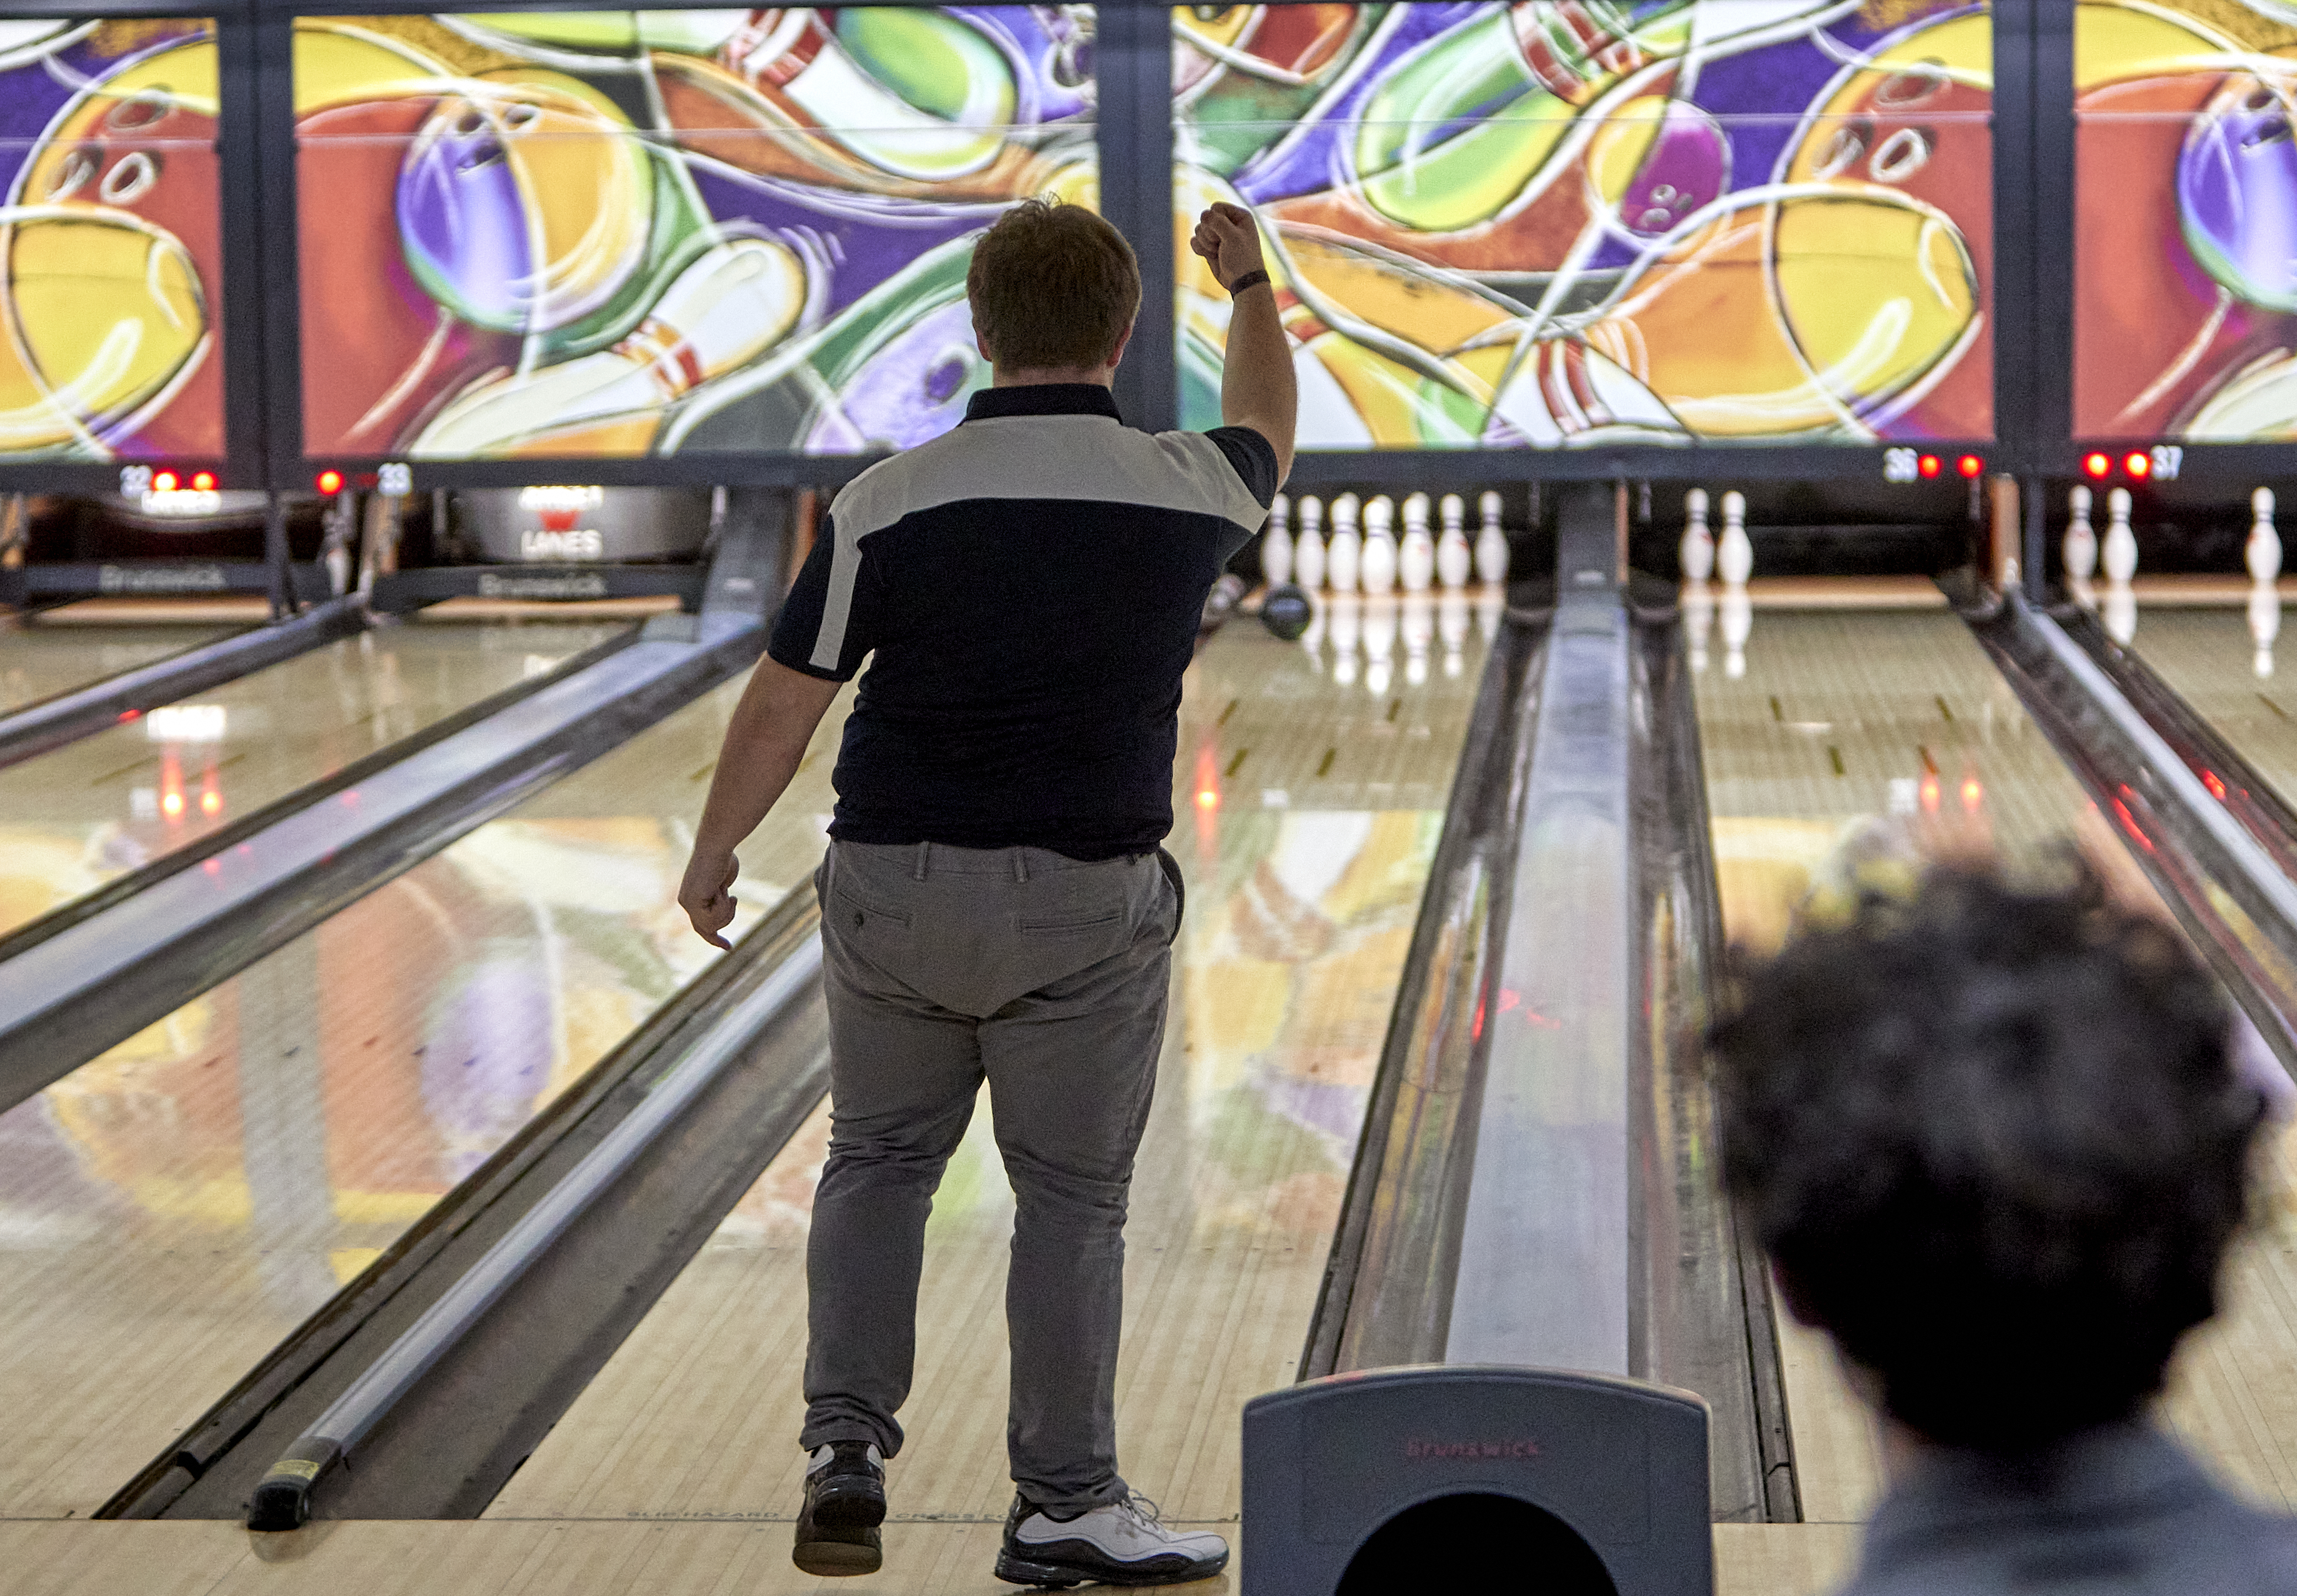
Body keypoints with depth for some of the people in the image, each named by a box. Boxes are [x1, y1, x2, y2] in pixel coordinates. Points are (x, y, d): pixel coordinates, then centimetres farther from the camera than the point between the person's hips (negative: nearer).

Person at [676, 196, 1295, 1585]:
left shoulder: (891, 504, -10)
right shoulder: (1184, 490, -6)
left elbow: (783, 706, -5)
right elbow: (1267, 433, 19)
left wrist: (714, 856, 10)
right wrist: (1252, 284, 36)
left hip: (895, 893, 1)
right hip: (1084, 908, 0)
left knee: (878, 1165, 18)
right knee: (1072, 1201, 9)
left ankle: (848, 1445, 7)